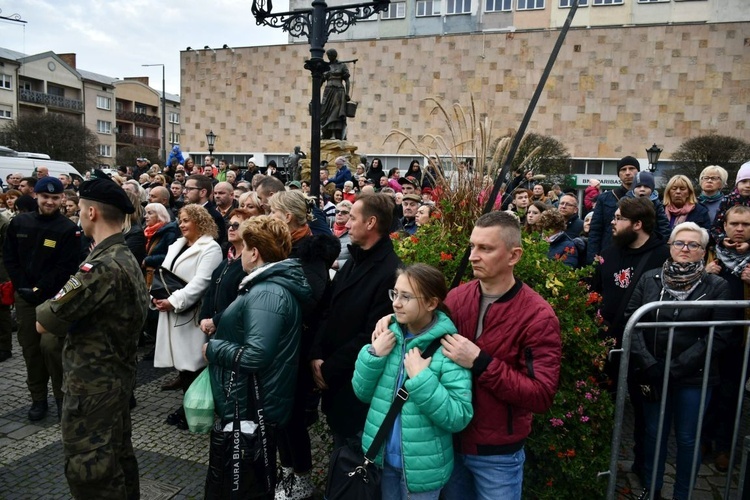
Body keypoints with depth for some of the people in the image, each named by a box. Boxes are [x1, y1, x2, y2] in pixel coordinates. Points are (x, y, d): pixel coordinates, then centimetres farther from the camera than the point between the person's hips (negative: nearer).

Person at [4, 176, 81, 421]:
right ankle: (38, 398, 23)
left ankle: (62, 395, 6)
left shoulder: (68, 229, -8)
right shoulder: (18, 223, 5)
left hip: (54, 298, -4)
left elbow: (66, 267, -11)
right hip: (24, 296, 4)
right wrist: (23, 287, -4)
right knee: (30, 348, 10)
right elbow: (9, 257, 7)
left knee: (50, 345, -12)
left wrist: (40, 290, -14)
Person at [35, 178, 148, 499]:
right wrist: (68, 318, -2)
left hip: (92, 383, -10)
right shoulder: (126, 258, 8)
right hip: (118, 376, 10)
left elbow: (42, 323, -19)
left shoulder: (102, 266, -24)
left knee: (88, 471, 4)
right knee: (118, 457, 21)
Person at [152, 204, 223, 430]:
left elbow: (200, 282, -19)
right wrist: (156, 295, -3)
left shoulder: (210, 248, -9)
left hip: (191, 314, -7)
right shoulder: (176, 245, 17)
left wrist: (173, 301, -25)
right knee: (181, 362, 13)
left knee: (192, 363, -1)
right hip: (171, 313, 8)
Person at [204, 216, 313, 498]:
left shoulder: (266, 293, -25)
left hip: (251, 408, -10)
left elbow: (254, 356, -32)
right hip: (262, 402, 10)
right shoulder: (279, 282, 7)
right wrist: (220, 325, 6)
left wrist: (212, 348, -17)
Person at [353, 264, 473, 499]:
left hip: (422, 468, -5)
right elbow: (363, 393, 1)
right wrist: (373, 355, -14)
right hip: (384, 458, 5)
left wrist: (421, 379, -28)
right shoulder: (389, 335, -3)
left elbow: (459, 418, -20)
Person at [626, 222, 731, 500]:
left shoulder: (716, 286, -4)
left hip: (694, 376, -1)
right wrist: (649, 364, -14)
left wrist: (677, 368, -16)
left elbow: (719, 336, -9)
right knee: (654, 433, 15)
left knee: (687, 438, 11)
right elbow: (631, 321, -3)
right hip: (651, 373, 2)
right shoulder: (649, 279, 1)